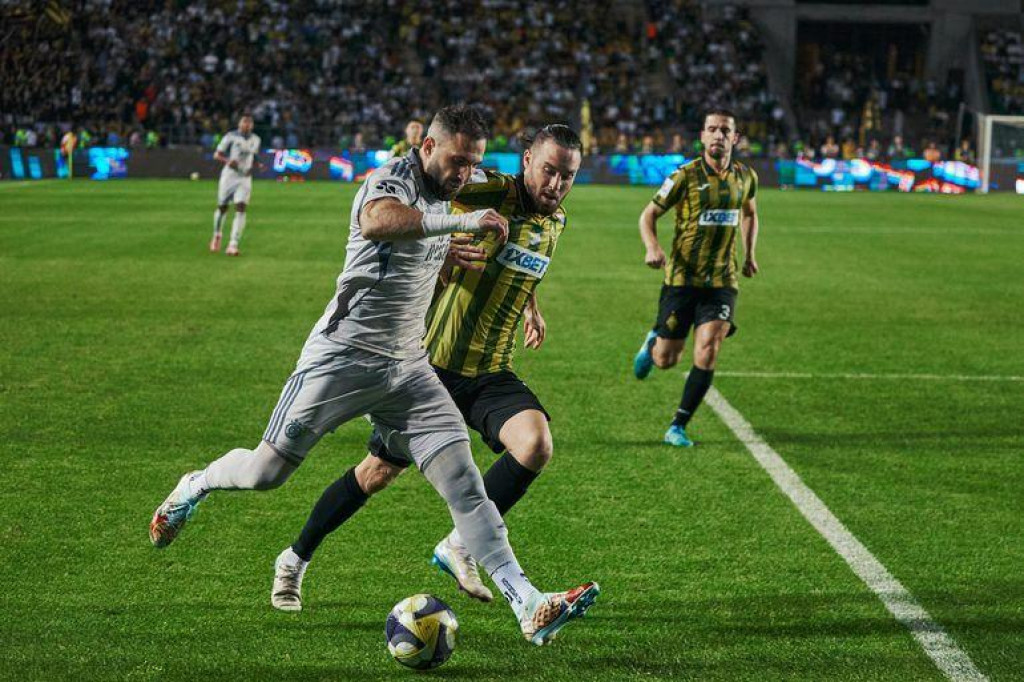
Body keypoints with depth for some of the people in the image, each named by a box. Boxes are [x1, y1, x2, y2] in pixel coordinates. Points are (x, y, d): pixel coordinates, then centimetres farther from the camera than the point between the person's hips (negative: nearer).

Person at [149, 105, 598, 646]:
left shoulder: (443, 194, 11)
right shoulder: (389, 181, -17)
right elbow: (376, 221, -44)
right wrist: (462, 221, -45)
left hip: (406, 368, 7)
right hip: (343, 354, -7)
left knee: (462, 478, -8)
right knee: (267, 472, 3)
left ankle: (529, 606, -16)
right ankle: (196, 486, 37)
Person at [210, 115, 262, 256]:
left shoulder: (255, 140, 9)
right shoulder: (230, 137, -5)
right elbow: (217, 155, -4)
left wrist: (257, 165, 1)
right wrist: (227, 160, -23)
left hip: (245, 177, 2)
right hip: (229, 175, -2)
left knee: (241, 208, -14)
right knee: (222, 207, 8)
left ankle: (233, 245, -18)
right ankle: (216, 235, 37)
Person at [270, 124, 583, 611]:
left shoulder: (555, 223, 7)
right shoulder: (493, 193, -15)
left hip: (492, 375, 5)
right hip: (431, 365, -5)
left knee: (536, 444, -22)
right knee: (379, 471, 6)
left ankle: (459, 547, -3)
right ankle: (295, 560, 28)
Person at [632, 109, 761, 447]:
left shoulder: (745, 177, 5)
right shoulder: (685, 176, -8)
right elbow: (649, 214, -2)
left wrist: (750, 254, 18)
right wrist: (652, 247, -20)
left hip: (722, 281, 2)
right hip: (682, 277, -2)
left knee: (708, 350, -16)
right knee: (666, 360, 3)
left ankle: (678, 428, -4)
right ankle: (652, 341, 43)